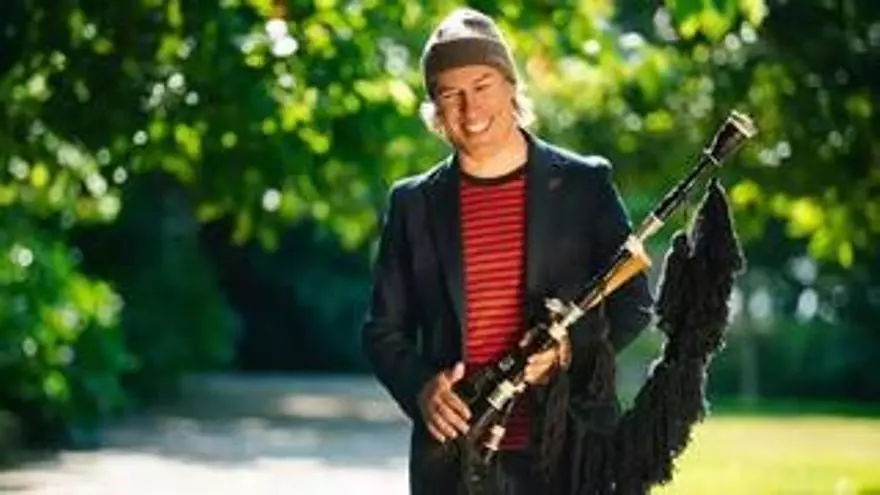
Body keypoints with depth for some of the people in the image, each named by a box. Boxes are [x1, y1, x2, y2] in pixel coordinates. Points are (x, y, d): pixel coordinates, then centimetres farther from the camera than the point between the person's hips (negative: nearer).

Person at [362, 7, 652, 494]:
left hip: (568, 450, -1)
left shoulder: (585, 183, 4)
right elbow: (384, 330, 12)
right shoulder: (414, 203, 9)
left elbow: (633, 303, 6)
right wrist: (420, 389, -9)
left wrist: (570, 348, -13)